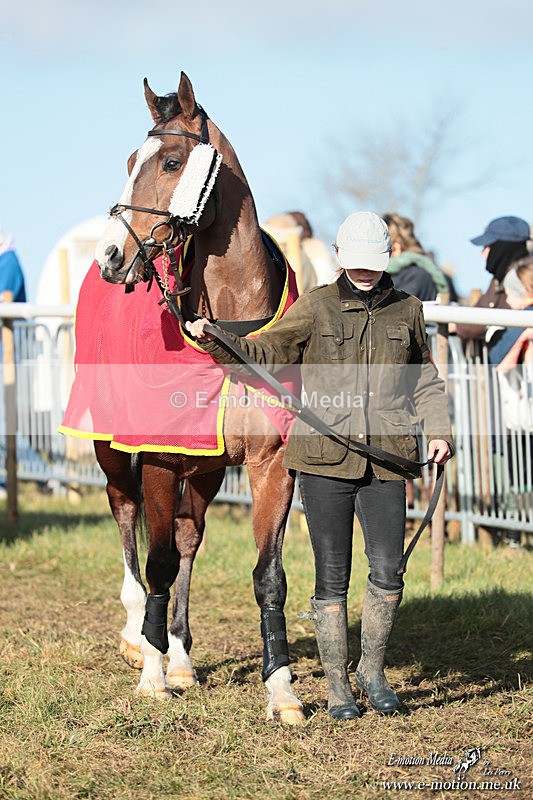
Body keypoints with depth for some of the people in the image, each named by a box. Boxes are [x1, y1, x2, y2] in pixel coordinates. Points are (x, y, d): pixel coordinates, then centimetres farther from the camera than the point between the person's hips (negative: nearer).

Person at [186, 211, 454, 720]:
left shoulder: (407, 311, 11)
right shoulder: (316, 307, 4)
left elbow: (424, 379, 20)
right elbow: (262, 355, 4)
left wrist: (438, 429, 7)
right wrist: (215, 340, -12)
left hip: (385, 461, 1)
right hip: (325, 459, -1)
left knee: (388, 573, -5)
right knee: (332, 579, 3)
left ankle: (372, 669, 18)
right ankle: (337, 687, 15)